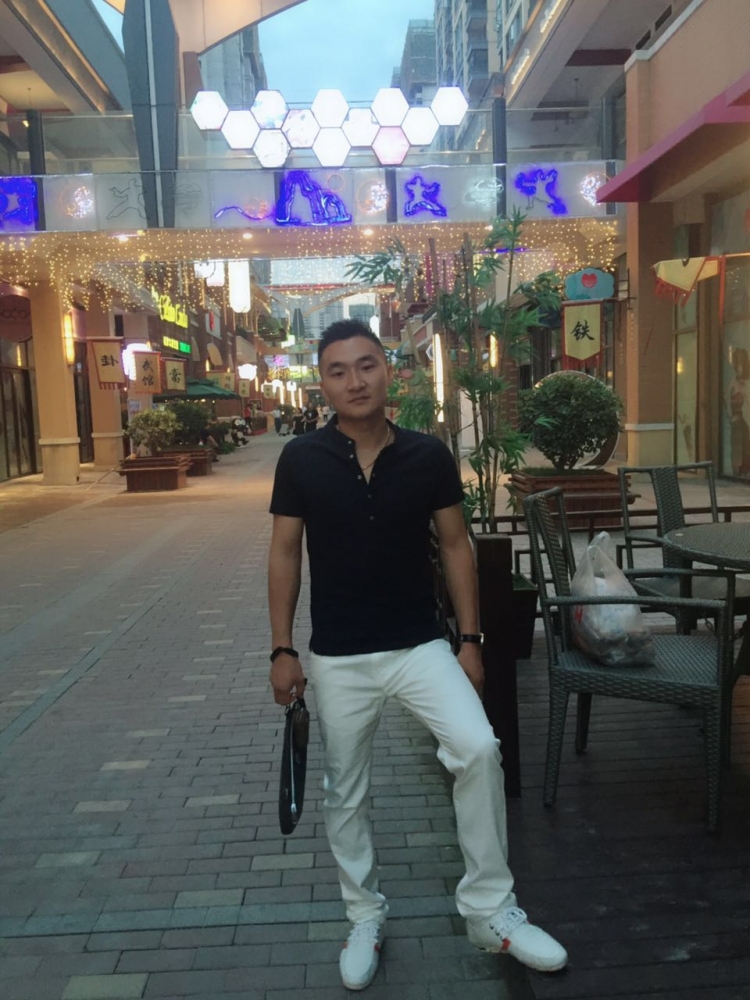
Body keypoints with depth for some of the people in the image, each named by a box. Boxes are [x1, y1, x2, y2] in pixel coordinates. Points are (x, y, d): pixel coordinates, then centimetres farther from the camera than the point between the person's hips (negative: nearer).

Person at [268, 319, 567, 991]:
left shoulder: (429, 456, -5)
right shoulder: (301, 460, -6)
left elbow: (456, 546, 2)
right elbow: (285, 554, 0)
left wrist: (470, 639, 0)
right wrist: (282, 650, -1)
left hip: (421, 645, 0)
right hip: (338, 657, 1)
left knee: (478, 749, -19)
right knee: (345, 794, 12)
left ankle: (490, 910, 2)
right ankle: (366, 916, 36)